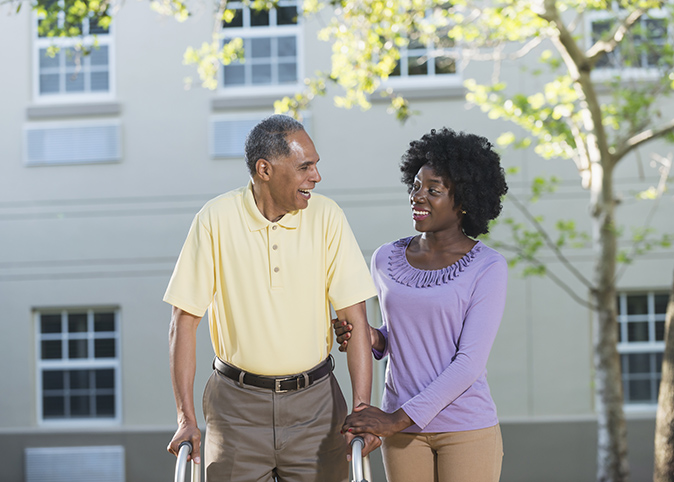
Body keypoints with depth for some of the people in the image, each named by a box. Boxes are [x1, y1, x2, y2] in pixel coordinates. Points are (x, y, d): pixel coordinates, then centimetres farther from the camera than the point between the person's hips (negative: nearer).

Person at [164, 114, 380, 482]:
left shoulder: (326, 216, -4)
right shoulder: (216, 219, -8)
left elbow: (355, 317, -6)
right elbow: (184, 321, -6)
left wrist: (362, 408, -15)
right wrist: (186, 419, -11)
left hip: (314, 399, 1)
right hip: (237, 404, -1)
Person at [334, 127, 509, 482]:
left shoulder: (488, 269, -10)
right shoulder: (386, 260, 4)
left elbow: (470, 362, -16)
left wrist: (398, 419, -21)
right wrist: (373, 340, -5)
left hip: (467, 430, -4)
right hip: (403, 433, 4)